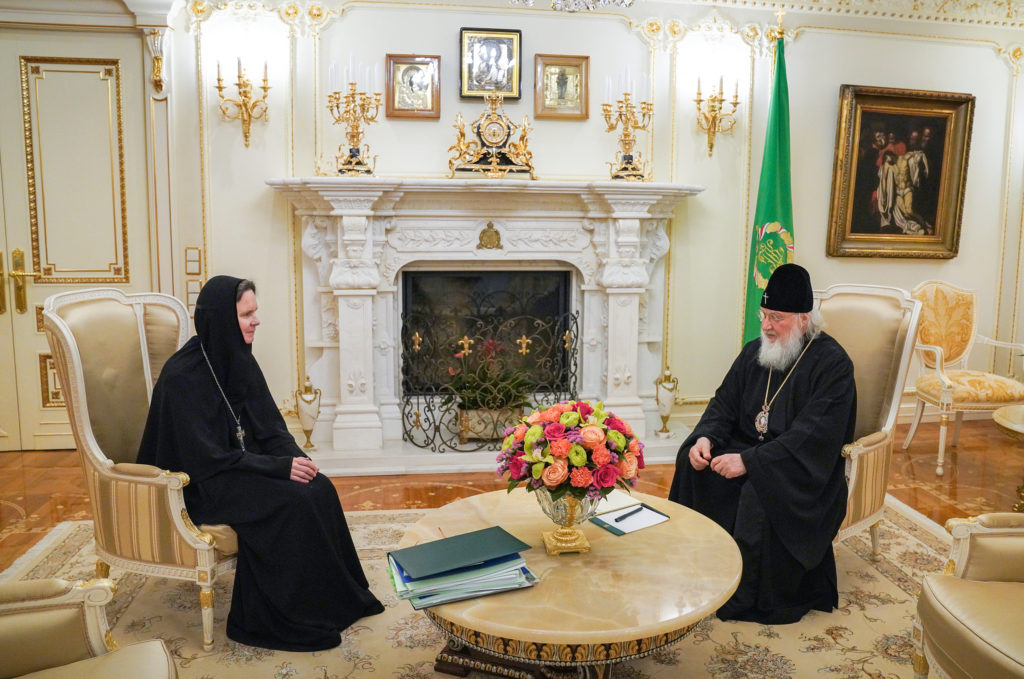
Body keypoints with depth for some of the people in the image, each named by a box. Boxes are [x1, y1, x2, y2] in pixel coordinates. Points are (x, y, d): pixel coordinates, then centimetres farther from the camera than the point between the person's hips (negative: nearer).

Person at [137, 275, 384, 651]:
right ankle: (287, 617, -11)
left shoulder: (239, 360, 2)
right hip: (202, 484, -7)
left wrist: (296, 458, -13)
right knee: (292, 501, -26)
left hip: (244, 465, 7)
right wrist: (280, 467, -25)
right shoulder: (182, 376, -21)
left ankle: (334, 598, -1)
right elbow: (209, 457, -23)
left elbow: (270, 425, 6)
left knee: (319, 488, -14)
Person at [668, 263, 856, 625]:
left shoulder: (832, 364, -15)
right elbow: (724, 402, 8)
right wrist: (705, 437, -14)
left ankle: (760, 598, -12)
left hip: (805, 469, -6)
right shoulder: (755, 351, 6)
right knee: (695, 465, -17)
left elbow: (811, 438, -24)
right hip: (749, 448, 6)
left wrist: (749, 460, -30)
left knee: (761, 491, -33)